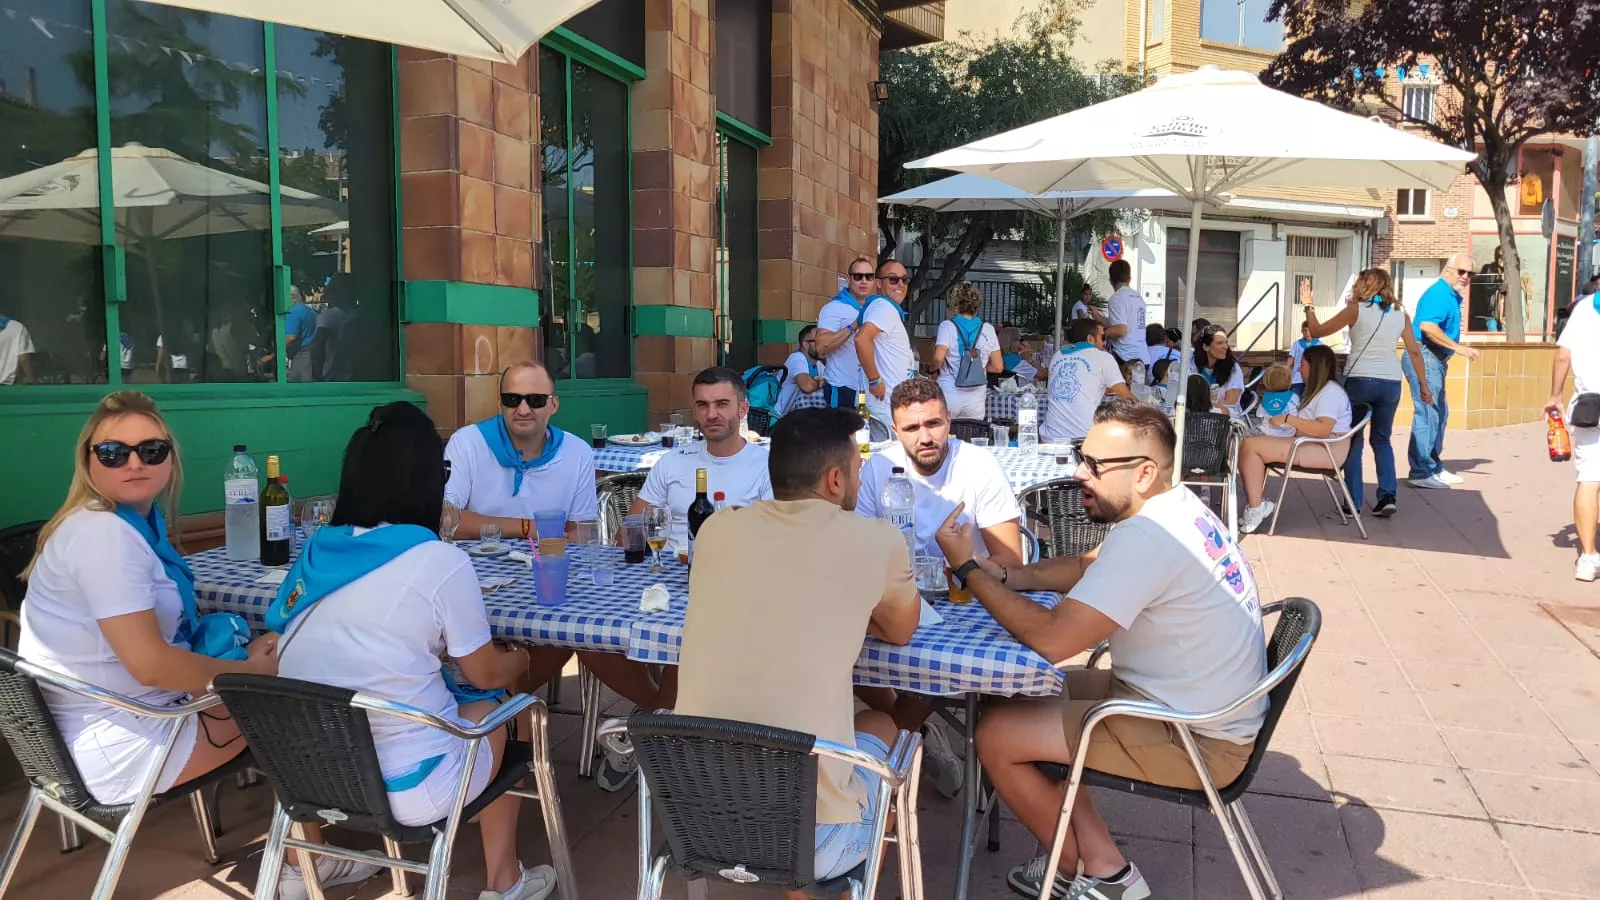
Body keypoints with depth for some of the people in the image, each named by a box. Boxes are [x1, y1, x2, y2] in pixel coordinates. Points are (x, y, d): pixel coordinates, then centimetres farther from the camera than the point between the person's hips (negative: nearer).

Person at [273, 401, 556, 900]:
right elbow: (488, 675, -2)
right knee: (495, 708, 21)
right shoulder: (441, 562, -15)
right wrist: (519, 659, 21)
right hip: (407, 791, -5)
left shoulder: (315, 551, 2)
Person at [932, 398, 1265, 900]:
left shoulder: (1145, 538, -28)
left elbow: (1052, 640, -30)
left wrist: (969, 568, -18)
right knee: (1024, 700, 13)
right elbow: (1087, 568, 17)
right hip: (1196, 704, 10)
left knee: (996, 736, -8)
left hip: (1195, 739, -10)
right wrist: (1004, 577, 0)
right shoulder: (1176, 510, 4)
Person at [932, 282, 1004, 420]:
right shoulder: (987, 329, 5)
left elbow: (938, 358, -18)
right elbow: (998, 367, 5)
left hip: (949, 394, -3)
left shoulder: (947, 326, -4)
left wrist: (932, 368, 3)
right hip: (976, 398, 3)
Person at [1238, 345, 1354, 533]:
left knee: (1251, 446, -23)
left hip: (1324, 451, -11)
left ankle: (1256, 509, -20)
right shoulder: (1317, 390, 27)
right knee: (1245, 445, -4)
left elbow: (1323, 428, -23)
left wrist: (1288, 418, -20)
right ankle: (1255, 504, -13)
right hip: (1305, 444, 11)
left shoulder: (1331, 392, -8)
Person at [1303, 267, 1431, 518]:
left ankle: (1353, 502, 6)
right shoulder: (1400, 314, 10)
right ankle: (1388, 495, 3)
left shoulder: (1356, 310, -1)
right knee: (1382, 440, 17)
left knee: (1354, 440, 8)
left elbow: (1317, 331, 2)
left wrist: (1309, 308, 17)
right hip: (1391, 383, 3)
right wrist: (1423, 385, 18)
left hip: (1359, 380, -3)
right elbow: (1414, 351, 11)